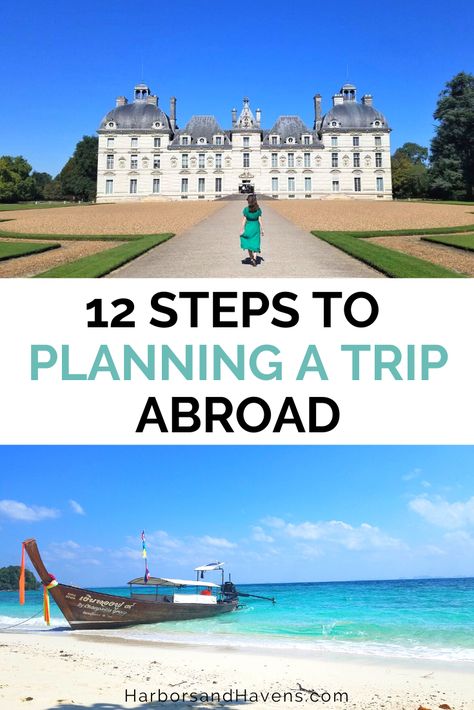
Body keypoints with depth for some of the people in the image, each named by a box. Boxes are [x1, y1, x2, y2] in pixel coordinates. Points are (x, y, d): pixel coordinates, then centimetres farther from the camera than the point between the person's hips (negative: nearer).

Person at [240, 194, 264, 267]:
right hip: (256, 228, 1)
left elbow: (244, 220, -8)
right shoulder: (258, 209, -4)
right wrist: (262, 230, 4)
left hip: (248, 227, -1)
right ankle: (254, 258, -14)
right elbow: (260, 220, -4)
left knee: (249, 243, 14)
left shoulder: (246, 209, -9)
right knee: (255, 244, 5)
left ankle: (251, 258, 17)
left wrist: (242, 230, -3)